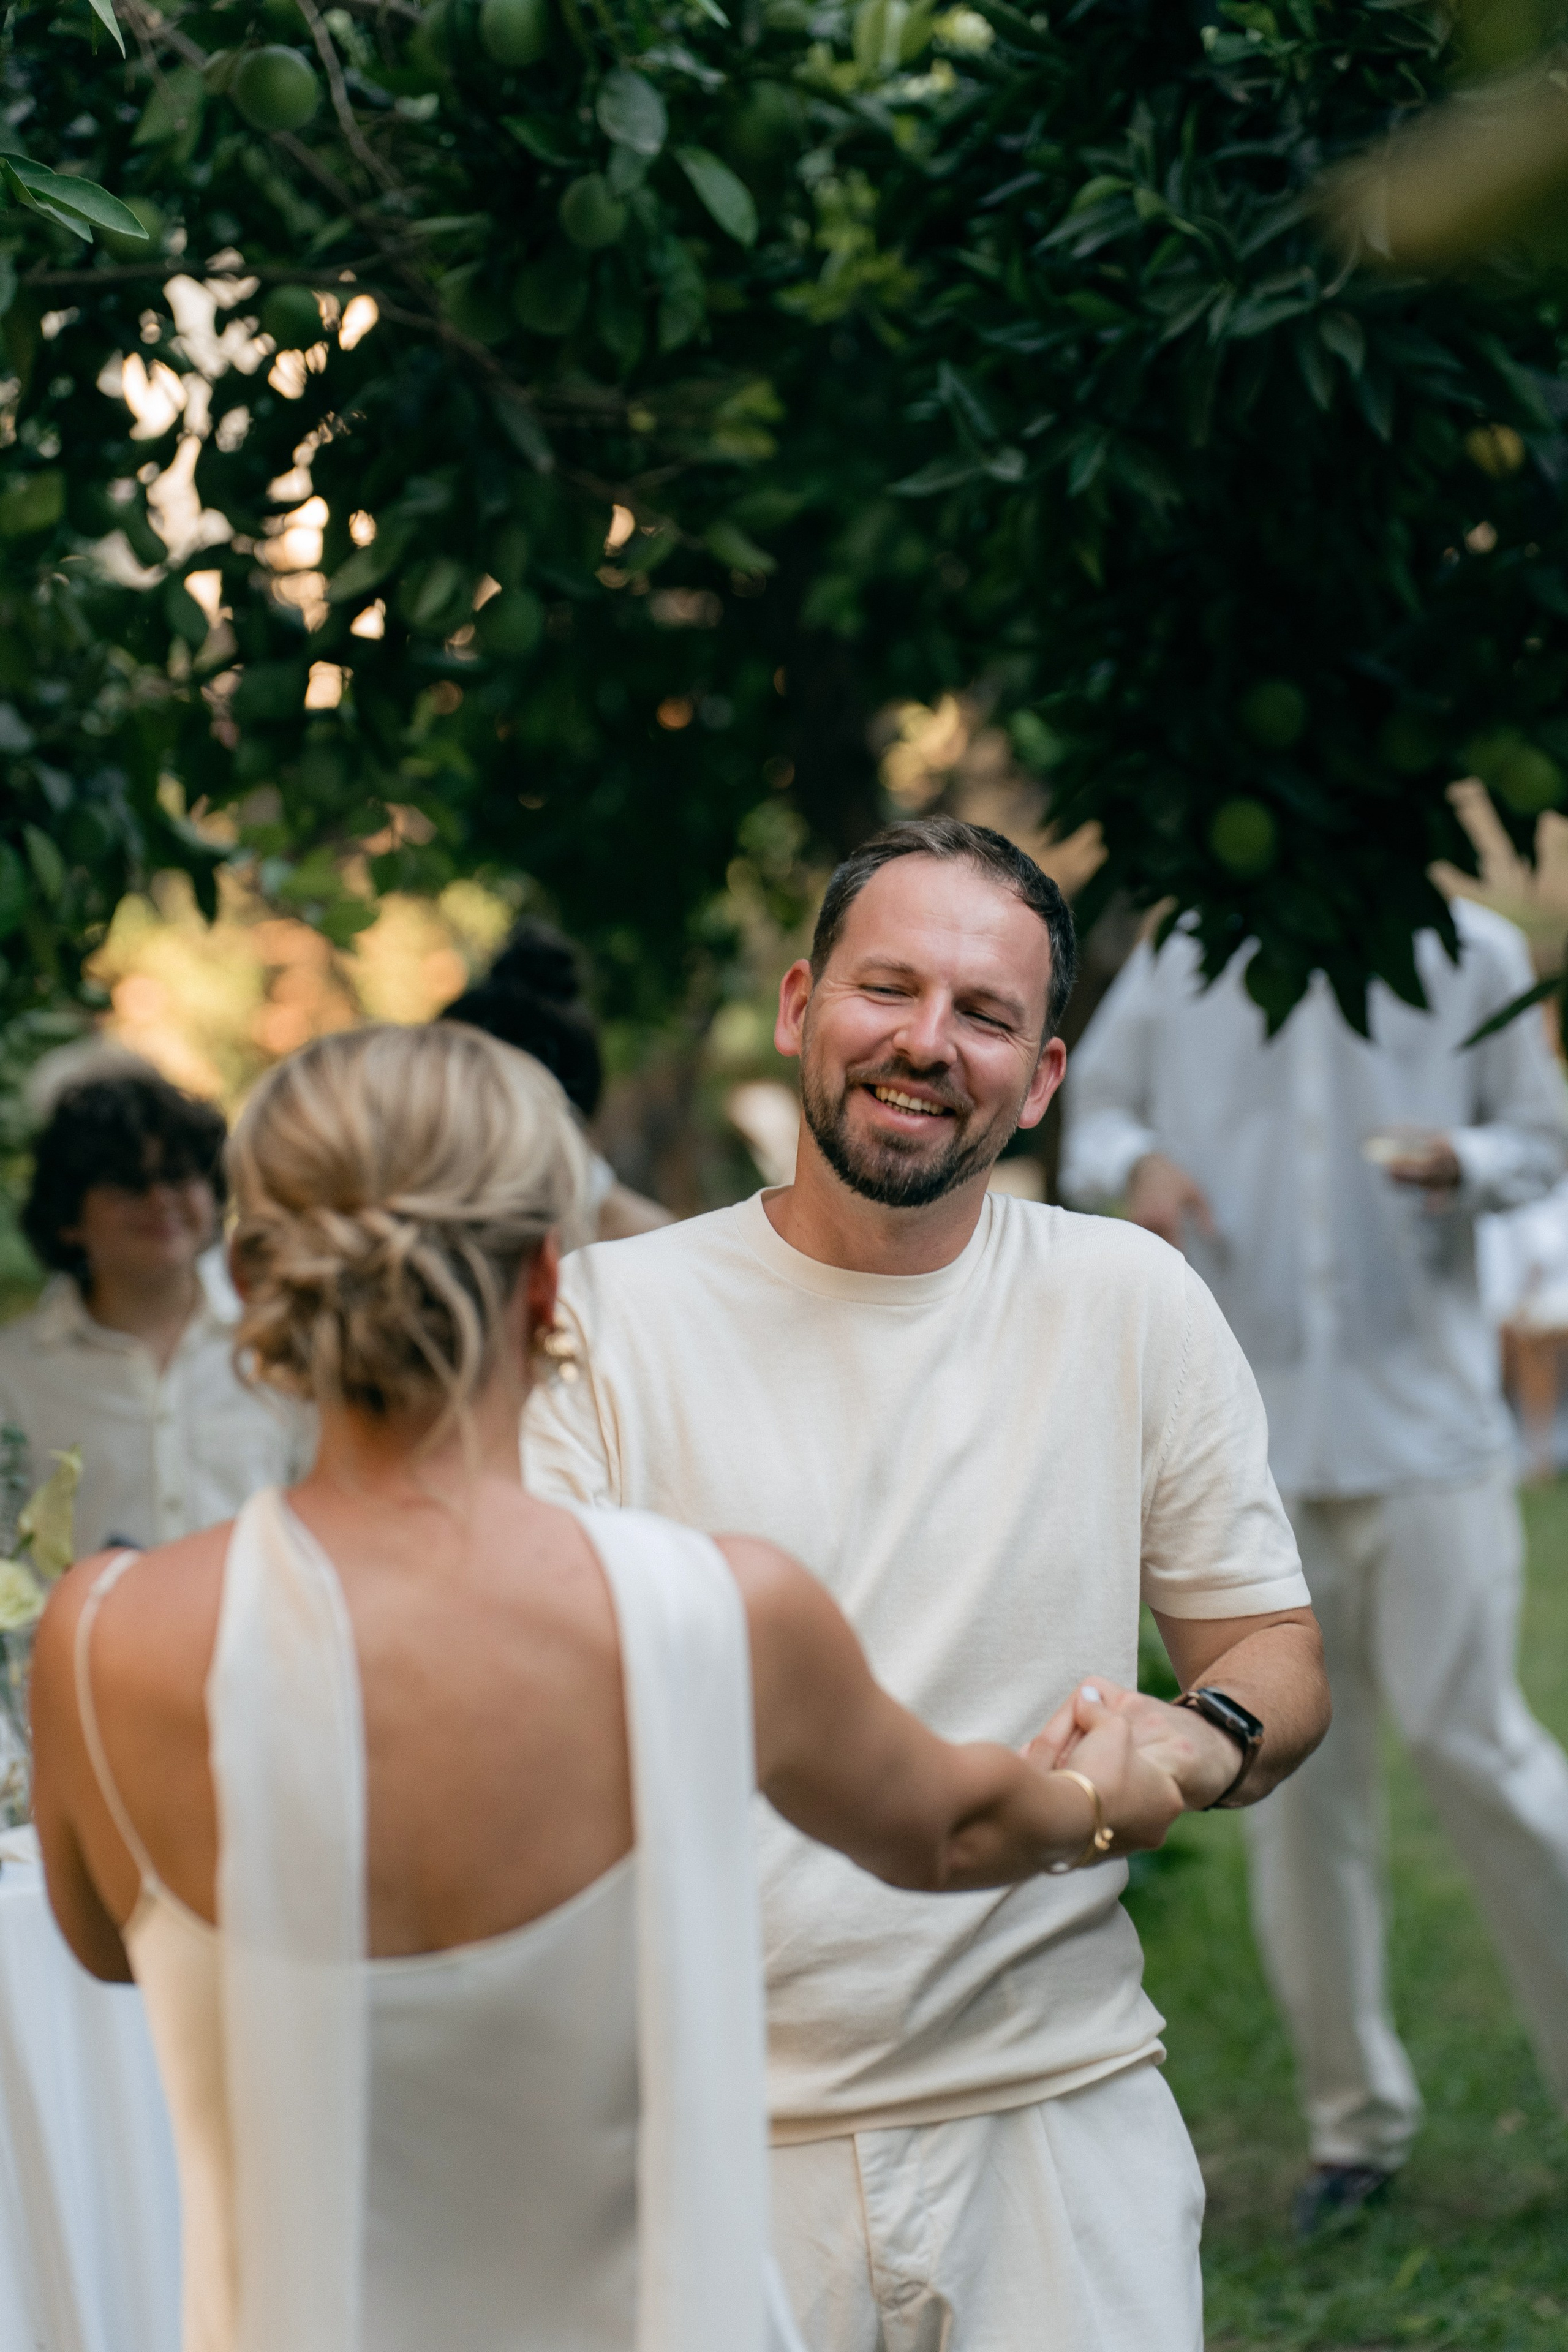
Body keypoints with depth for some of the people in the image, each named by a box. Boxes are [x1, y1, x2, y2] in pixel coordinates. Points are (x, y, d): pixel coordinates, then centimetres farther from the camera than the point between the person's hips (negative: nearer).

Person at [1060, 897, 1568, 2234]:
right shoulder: (1182, 960, 4)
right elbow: (1094, 1110, 14)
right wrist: (1137, 1163, -9)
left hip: (1426, 1409, -2)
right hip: (1251, 1422, 2)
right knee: (1290, 1779, 6)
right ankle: (1356, 2120, 20)